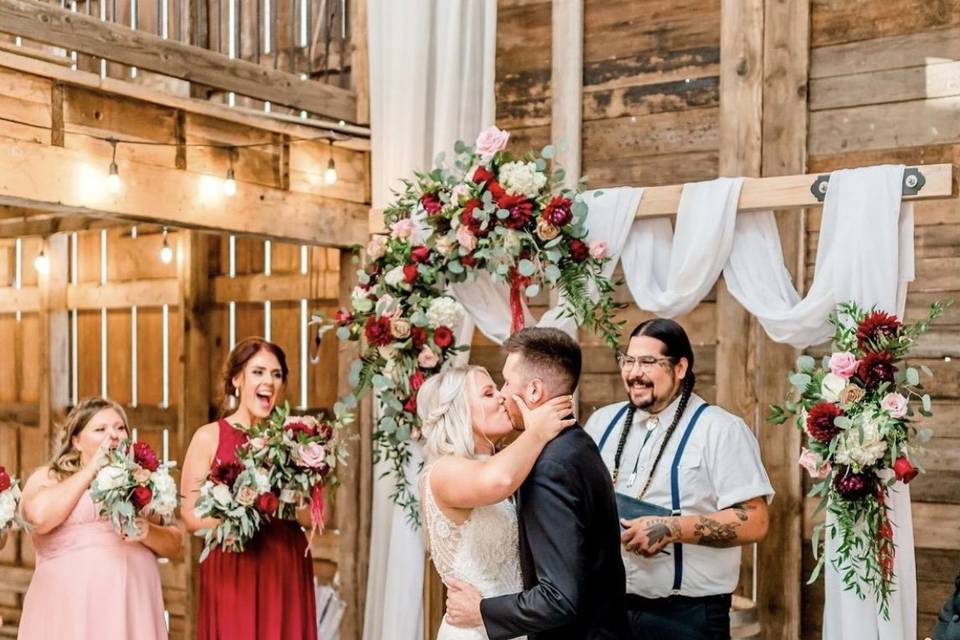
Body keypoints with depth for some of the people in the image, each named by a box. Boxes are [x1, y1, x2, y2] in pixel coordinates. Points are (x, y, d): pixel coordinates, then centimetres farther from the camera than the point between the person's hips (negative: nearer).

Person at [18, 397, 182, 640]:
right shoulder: (48, 477, 6)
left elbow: (174, 544, 10)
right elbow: (40, 516, -15)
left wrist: (147, 531, -12)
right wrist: (91, 469, -6)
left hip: (133, 605, 3)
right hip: (70, 608, -2)